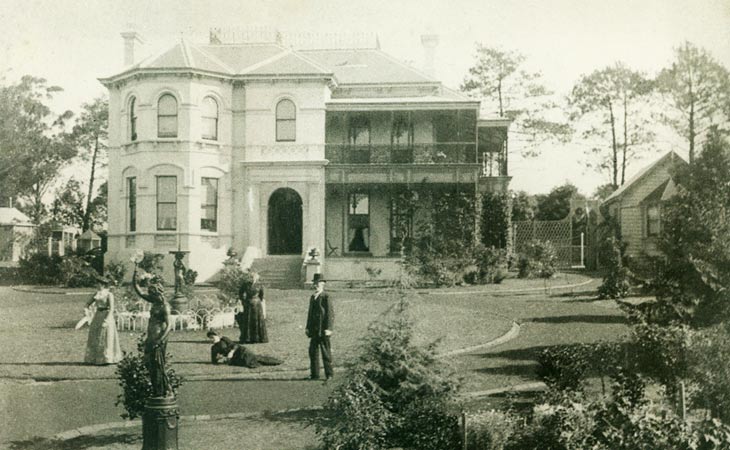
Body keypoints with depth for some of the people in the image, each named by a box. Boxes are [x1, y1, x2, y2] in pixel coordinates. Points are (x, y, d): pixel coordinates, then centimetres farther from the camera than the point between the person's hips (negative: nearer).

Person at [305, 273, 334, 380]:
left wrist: (328, 328, -17)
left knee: (326, 352, 0)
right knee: (313, 352, 6)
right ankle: (314, 374, 13)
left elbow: (330, 314, -11)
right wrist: (308, 327, 15)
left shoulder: (326, 297, -8)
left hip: (323, 330, -7)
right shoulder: (312, 297, 16)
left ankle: (329, 374, 8)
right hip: (314, 330, 7)